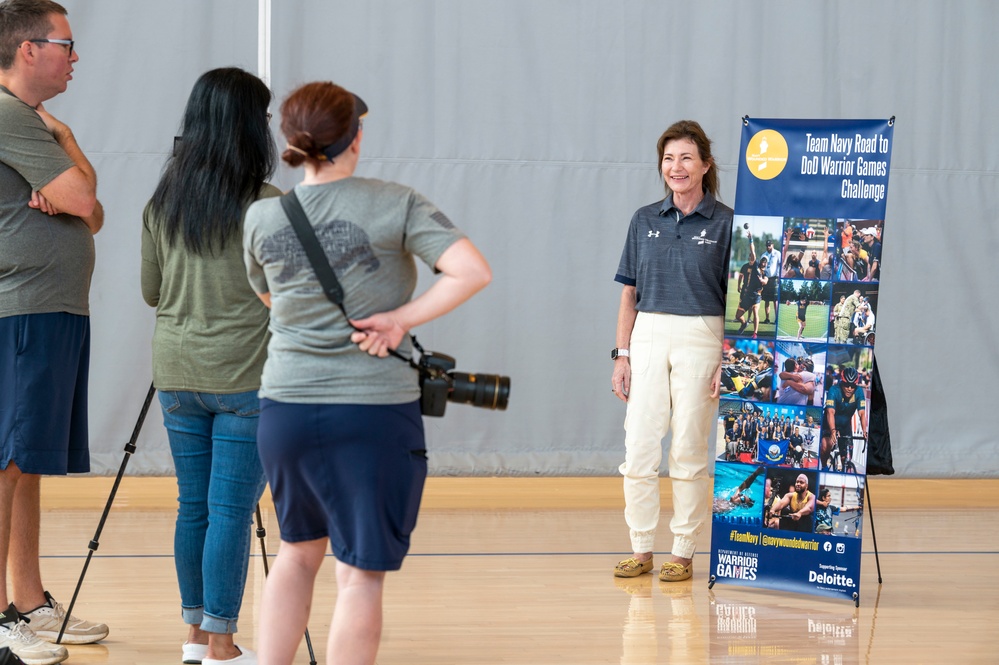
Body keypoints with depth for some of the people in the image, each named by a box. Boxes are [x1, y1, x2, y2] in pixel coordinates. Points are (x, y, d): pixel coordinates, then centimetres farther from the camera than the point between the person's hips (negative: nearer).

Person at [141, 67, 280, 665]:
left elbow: (151, 290, 12)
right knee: (232, 509, -2)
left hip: (177, 374, 6)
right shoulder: (268, 206, -13)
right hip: (245, 378, -5)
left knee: (193, 506, 13)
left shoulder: (162, 202, 4)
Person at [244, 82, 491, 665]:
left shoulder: (262, 217, 2)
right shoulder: (395, 205, -8)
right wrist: (402, 318, -11)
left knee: (299, 548, 23)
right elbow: (473, 272, -17)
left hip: (285, 407, 4)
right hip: (375, 413, -4)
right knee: (361, 572, 2)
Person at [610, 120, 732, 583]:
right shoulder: (645, 221, 9)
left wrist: (729, 362, -9)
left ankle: (683, 553, 9)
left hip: (700, 340, -3)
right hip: (648, 337, 3)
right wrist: (622, 355, 4)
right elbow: (629, 295, 11)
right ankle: (640, 549, 9)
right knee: (638, 447, -1)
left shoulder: (724, 223, -1)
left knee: (688, 451, 0)